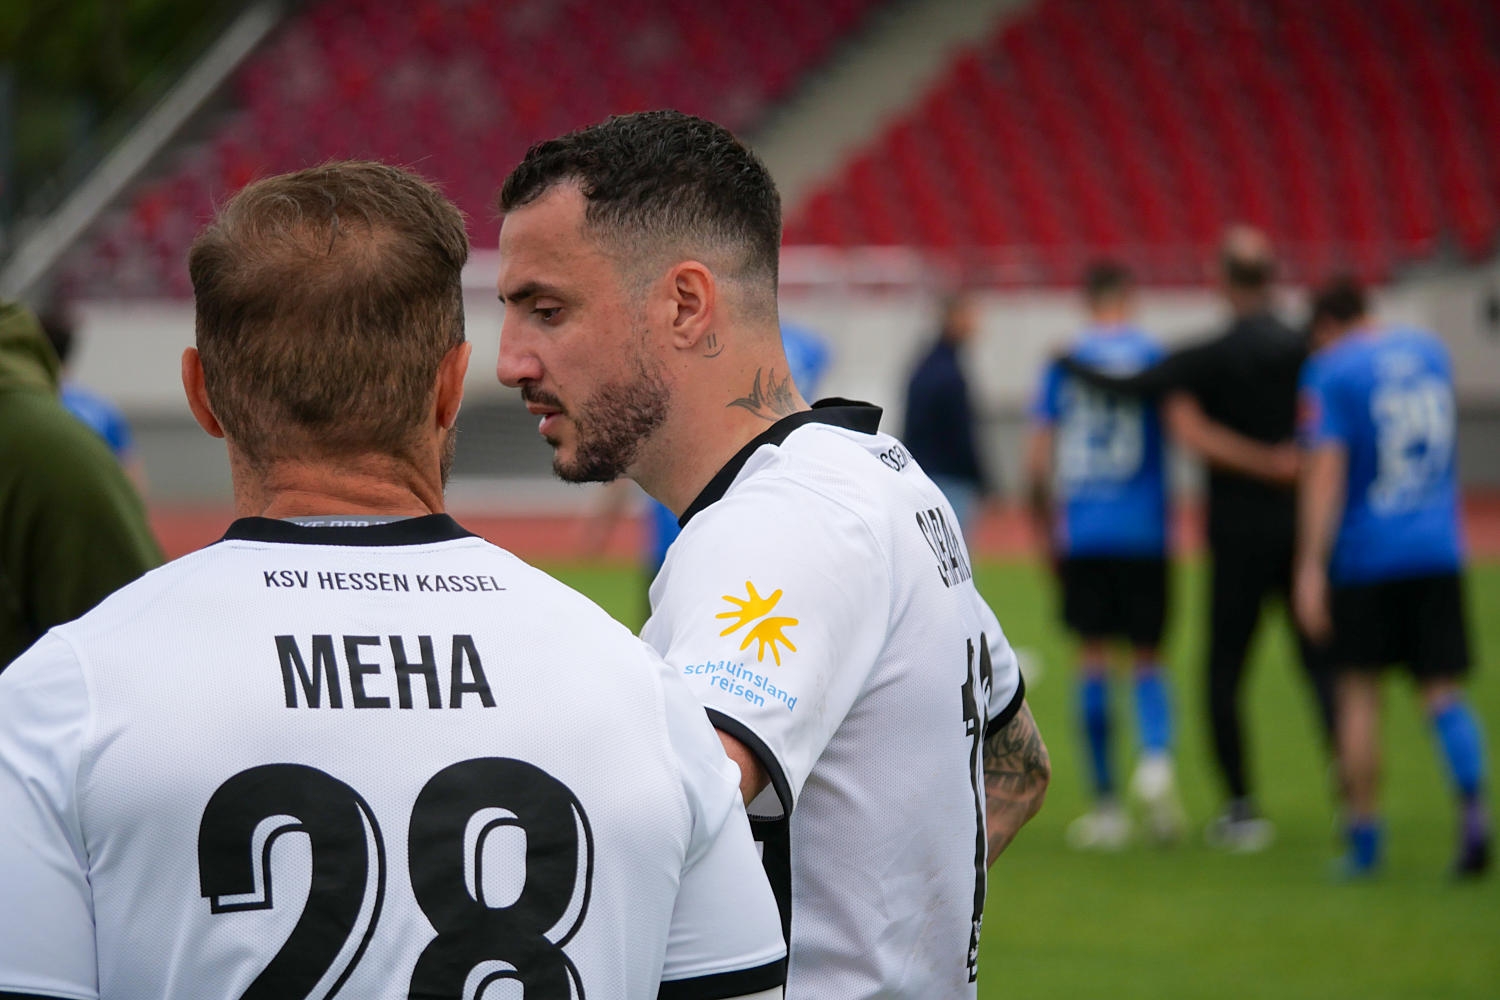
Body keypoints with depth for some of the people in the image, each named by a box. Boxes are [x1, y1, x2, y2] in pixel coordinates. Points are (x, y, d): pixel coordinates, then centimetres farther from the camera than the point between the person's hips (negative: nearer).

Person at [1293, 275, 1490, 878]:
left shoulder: (1331, 372, -7)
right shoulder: (1430, 353, 10)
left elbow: (1326, 470, -15)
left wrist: (1311, 568, -17)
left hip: (1364, 554, -4)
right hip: (1437, 551, 4)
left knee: (1359, 692, 7)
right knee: (1442, 690, 3)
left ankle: (1364, 837, 8)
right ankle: (1472, 810, -19)